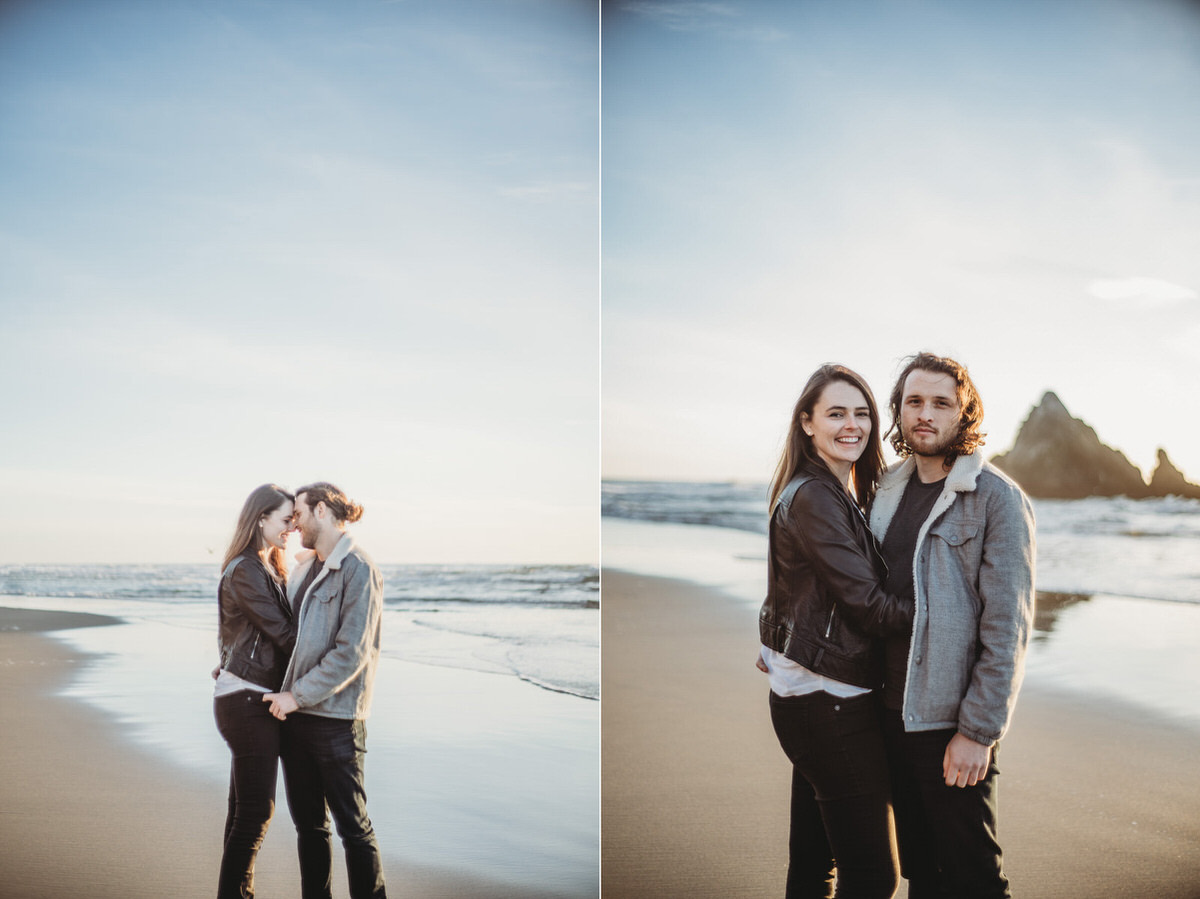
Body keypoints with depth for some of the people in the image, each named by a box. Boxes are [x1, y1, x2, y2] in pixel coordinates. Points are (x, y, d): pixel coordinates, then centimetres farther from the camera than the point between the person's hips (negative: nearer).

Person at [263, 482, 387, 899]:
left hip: (335, 718, -8)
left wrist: (298, 695, -17)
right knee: (308, 822, 14)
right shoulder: (304, 570, 13)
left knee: (352, 825, 1)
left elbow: (351, 653, -18)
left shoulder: (358, 570, -12)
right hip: (294, 713, 8)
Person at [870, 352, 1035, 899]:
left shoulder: (997, 499, -10)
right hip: (890, 712, 6)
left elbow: (1007, 628, -14)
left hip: (952, 726, -6)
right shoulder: (888, 490, 10)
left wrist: (979, 731, -17)